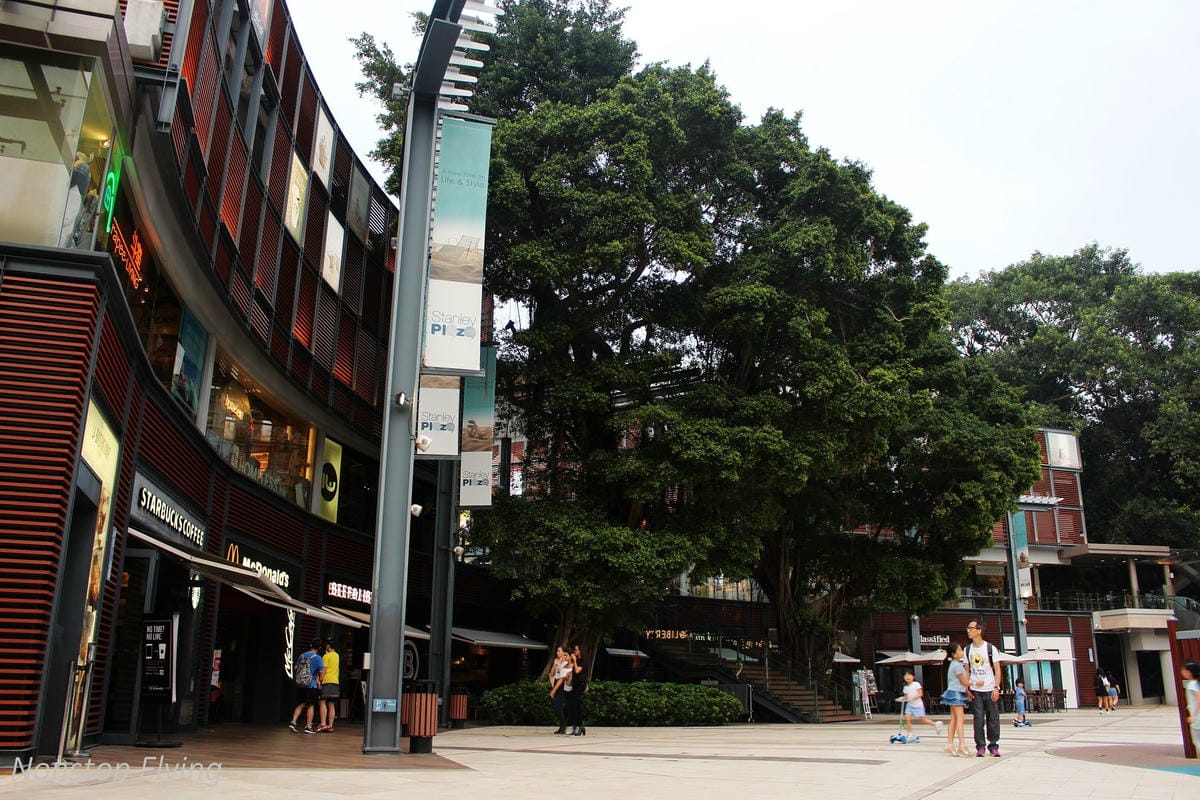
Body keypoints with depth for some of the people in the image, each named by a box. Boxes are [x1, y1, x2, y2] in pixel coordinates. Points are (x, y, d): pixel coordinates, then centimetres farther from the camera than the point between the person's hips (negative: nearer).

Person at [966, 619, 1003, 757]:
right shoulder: (968, 650, 6)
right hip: (975, 691, 2)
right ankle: (980, 746, 6)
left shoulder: (991, 648, -3)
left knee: (993, 719, 1)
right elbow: (967, 670, 10)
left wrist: (996, 688, -12)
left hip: (990, 690, -2)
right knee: (978, 719, -1)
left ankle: (993, 746, 12)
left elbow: (997, 669, -3)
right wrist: (967, 689, 1)